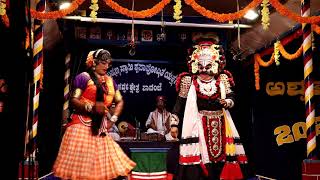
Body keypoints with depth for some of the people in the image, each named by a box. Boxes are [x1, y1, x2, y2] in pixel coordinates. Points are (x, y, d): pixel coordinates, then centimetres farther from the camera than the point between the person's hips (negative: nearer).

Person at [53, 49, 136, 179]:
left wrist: (113, 119, 8)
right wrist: (91, 107, -24)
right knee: (80, 160, -6)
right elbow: (73, 100, -10)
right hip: (82, 125, -6)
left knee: (102, 161, 6)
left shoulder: (110, 81, 15)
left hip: (100, 127, 6)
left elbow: (120, 101, 21)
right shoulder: (83, 77, -4)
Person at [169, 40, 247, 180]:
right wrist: (174, 123, -3)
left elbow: (231, 97, 6)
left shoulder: (222, 79, 10)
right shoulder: (189, 80, 3)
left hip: (219, 124, 3)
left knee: (220, 153, 6)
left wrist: (227, 102, -17)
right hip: (198, 124, -3)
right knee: (198, 158, -7)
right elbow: (180, 103, 1)